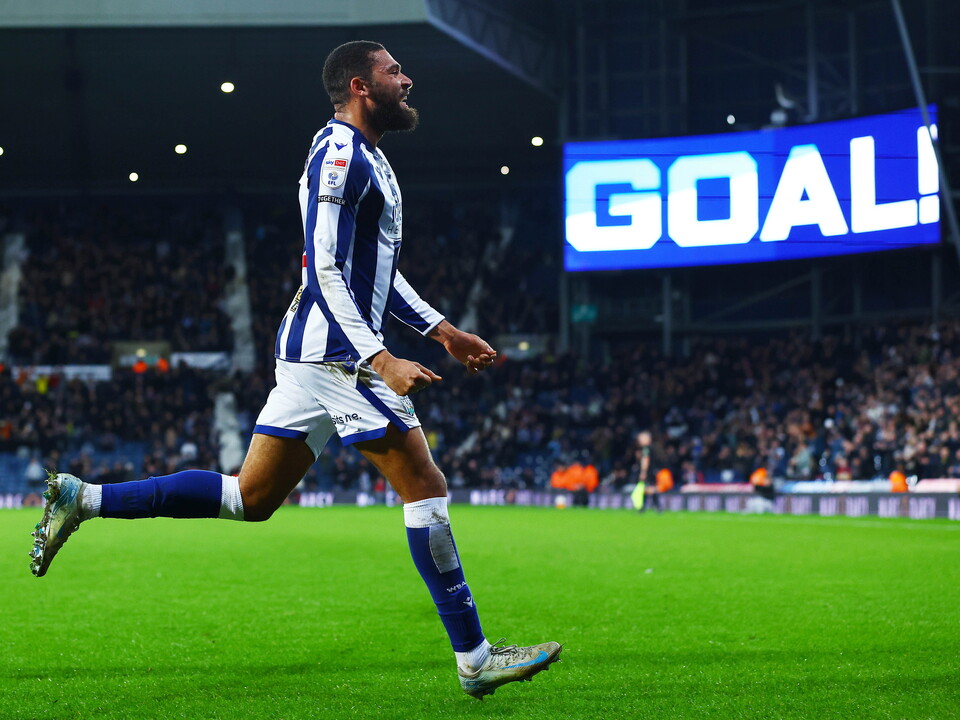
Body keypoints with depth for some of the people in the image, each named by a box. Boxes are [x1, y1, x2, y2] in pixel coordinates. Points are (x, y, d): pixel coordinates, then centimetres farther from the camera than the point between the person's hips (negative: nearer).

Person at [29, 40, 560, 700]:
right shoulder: (342, 155, -12)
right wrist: (382, 360, -25)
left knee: (250, 498, 11)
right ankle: (475, 659, -2)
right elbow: (327, 271, -19)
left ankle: (83, 498, 11)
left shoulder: (363, 157, 21)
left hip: (310, 353, 10)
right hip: (337, 349, -10)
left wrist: (443, 331, 26)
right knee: (425, 488, -6)